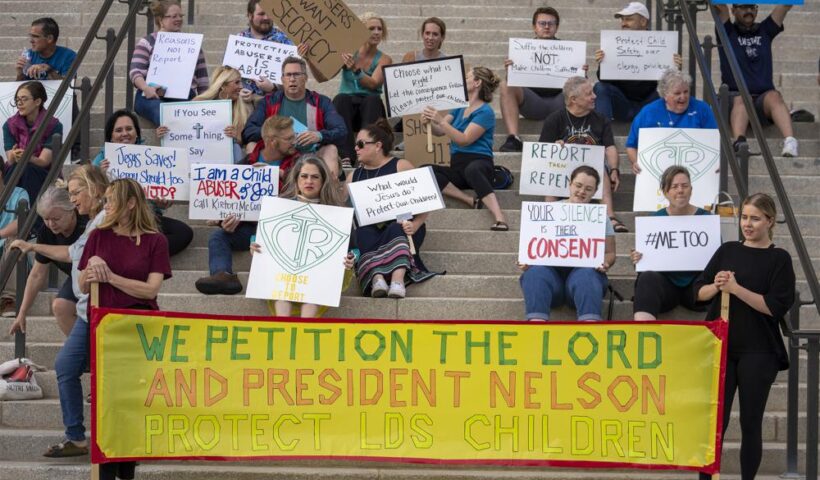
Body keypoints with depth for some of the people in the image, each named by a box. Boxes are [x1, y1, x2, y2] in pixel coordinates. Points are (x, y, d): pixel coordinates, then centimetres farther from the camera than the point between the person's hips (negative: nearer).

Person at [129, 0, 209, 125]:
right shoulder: (147, 43, 13)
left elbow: (202, 75, 22)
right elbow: (135, 72, 0)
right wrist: (146, 88, -21)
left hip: (185, 97, 2)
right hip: (153, 97, -2)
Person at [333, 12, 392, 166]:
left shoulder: (384, 60, 5)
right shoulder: (349, 54, 7)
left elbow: (373, 84, -13)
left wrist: (356, 70, -30)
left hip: (369, 108, 0)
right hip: (346, 108, 0)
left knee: (373, 100, -33)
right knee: (341, 99, -33)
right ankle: (346, 157, -47)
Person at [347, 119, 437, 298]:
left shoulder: (401, 166, 6)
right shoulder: (354, 176, 20)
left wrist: (415, 225, -15)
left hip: (401, 227, -2)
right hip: (370, 230, 2)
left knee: (395, 230, -36)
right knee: (363, 234, -32)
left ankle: (397, 280, -56)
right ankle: (376, 277, -56)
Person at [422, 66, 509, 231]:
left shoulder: (485, 112, -4)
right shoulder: (460, 108, 19)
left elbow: (464, 140, -14)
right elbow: (440, 131, 13)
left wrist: (441, 120, -18)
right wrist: (431, 121, -8)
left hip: (479, 163, -7)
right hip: (457, 166, 7)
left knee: (472, 169, -44)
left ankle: (500, 219, -51)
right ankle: (472, 200, -28)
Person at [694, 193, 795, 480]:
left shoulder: (779, 259, -2)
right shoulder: (727, 251, 9)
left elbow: (776, 307, -12)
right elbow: (699, 292, 10)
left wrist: (736, 289, -19)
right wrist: (715, 286, -12)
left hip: (758, 353, -3)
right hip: (720, 348, 3)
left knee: (751, 423, 5)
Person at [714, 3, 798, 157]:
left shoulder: (765, 30, 19)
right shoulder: (727, 32, 13)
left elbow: (786, 5, 11)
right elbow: (720, 6, -3)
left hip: (762, 99, 2)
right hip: (734, 97, -1)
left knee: (774, 96, -32)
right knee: (741, 100, -36)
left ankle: (790, 143, -56)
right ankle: (739, 143, -63)